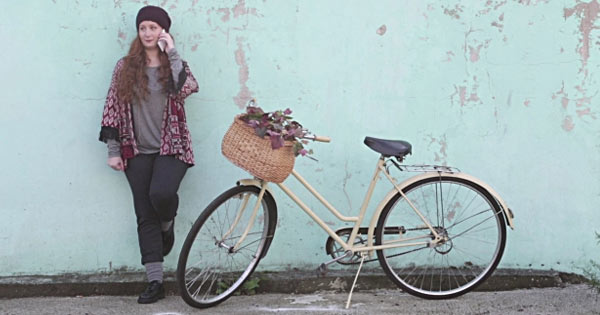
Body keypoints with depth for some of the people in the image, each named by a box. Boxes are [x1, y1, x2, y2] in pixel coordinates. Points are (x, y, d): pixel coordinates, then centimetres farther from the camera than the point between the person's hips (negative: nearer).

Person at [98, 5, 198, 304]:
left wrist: (172, 53, -15)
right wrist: (113, 150, 0)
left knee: (161, 193, -29)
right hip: (137, 152, 2)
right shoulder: (125, 67, 6)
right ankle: (155, 282, 10)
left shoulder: (175, 65, 4)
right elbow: (113, 108, 5)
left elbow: (186, 88, -19)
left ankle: (167, 224, 9)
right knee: (145, 216, 2)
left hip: (171, 148, -2)